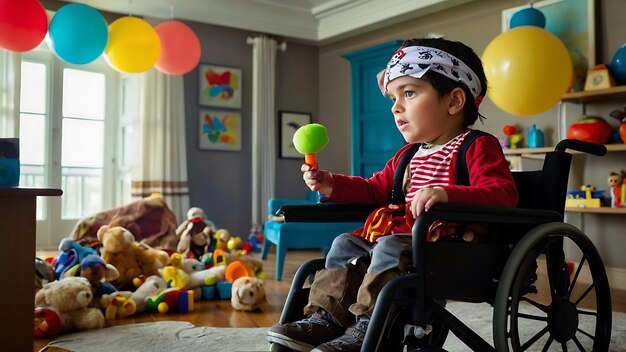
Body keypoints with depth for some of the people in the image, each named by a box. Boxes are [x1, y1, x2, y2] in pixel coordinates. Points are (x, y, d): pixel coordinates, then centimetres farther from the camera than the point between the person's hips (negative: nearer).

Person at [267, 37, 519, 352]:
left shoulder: (477, 147, -8)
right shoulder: (407, 155, 19)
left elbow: (503, 195, -22)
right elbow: (376, 190, 28)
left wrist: (448, 194, -40)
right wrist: (332, 185, 12)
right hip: (400, 234, 9)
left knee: (390, 248, -32)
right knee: (346, 243, 7)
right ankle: (326, 317, 3)